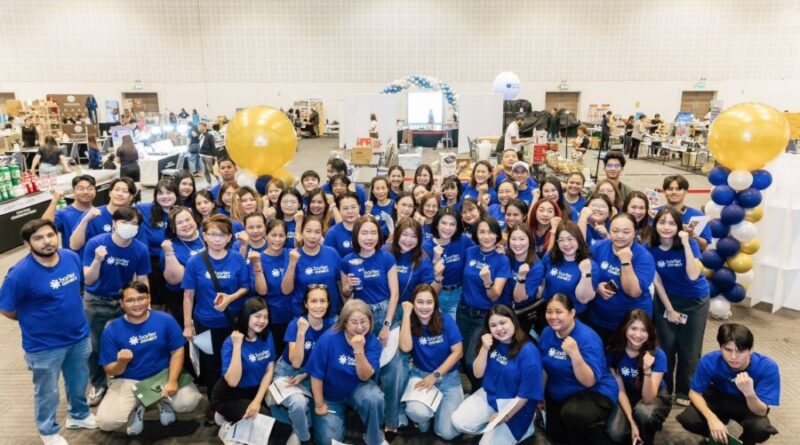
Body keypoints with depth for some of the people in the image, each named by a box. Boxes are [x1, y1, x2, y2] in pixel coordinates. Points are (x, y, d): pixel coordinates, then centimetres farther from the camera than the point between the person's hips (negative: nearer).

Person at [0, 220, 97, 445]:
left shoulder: (71, 257, -8)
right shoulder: (20, 273, -25)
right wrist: (35, 321, 0)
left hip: (79, 335, 5)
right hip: (45, 345, -5)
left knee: (79, 382, 24)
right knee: (47, 392, 16)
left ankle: (79, 414, 50)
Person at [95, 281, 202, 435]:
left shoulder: (165, 320, -8)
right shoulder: (112, 330, -9)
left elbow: (177, 351, -5)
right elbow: (110, 370, -5)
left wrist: (172, 381, -17)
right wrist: (122, 362, -29)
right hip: (128, 381, 0)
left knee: (189, 402, -22)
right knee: (105, 421, -21)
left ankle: (165, 401, 15)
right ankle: (136, 408, 14)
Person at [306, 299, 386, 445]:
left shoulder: (372, 342, -15)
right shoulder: (328, 339, -22)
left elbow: (365, 376, -22)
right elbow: (316, 375, -14)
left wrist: (359, 350, -36)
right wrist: (319, 405, -7)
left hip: (357, 388, 1)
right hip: (329, 395, -1)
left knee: (375, 398, -31)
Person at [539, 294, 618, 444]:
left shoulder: (587, 338, -25)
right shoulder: (547, 333, -7)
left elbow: (589, 381, -31)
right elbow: (544, 368, 6)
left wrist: (575, 354, -45)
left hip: (595, 393, -7)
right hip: (559, 395, 7)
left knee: (572, 413, -36)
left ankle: (595, 428, -4)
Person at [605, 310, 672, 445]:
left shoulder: (657, 355, -24)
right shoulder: (614, 351, -18)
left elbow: (648, 399, -29)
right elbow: (620, 390, -10)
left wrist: (647, 371, -44)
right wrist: (631, 422, -19)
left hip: (655, 396, -1)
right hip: (628, 397, 2)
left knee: (644, 412, -38)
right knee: (615, 433, -26)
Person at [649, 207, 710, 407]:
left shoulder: (690, 243, -21)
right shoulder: (651, 248, -16)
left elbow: (693, 275, -33)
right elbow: (657, 281, -8)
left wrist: (685, 244, -36)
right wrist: (669, 309, -6)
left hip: (695, 301, -1)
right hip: (667, 299, 1)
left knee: (689, 349, 6)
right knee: (667, 346, 6)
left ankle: (684, 391, 26)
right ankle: (664, 388, 27)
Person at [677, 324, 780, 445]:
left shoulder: (767, 367, -30)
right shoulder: (709, 361, -28)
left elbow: (761, 412, -29)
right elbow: (695, 393, -16)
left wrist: (749, 393, -51)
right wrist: (712, 418, -34)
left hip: (749, 406, -1)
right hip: (718, 399, 1)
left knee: (762, 429, -34)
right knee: (688, 419, -26)